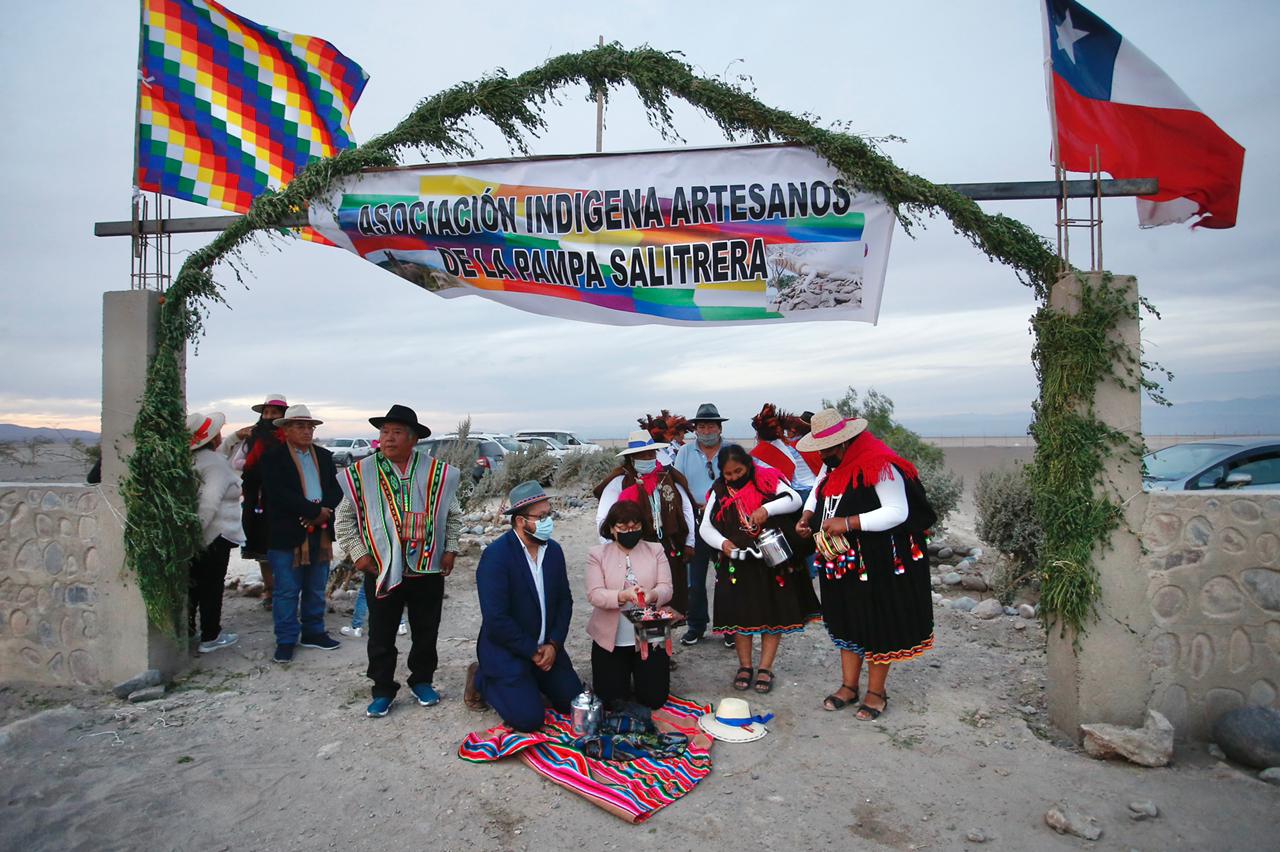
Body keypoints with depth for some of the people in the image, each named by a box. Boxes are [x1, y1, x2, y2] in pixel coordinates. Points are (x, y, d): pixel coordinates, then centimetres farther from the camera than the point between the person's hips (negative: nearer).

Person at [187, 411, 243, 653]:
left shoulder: (191, 460, 5)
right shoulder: (216, 463, -19)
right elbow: (210, 501, -25)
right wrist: (198, 530, -20)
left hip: (197, 534, 8)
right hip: (215, 535, -8)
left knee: (193, 583, 18)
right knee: (212, 585, 3)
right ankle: (210, 637, 12)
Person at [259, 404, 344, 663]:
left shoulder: (324, 456, 12)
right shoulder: (273, 457, -5)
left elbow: (336, 489, 5)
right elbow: (279, 494, -18)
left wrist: (324, 511, -14)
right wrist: (316, 510, -19)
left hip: (320, 533, 5)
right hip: (287, 535, -5)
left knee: (316, 589, 15)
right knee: (287, 591, 3)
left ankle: (313, 632, 28)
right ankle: (286, 640, 14)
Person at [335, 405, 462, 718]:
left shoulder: (437, 472, 0)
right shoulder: (362, 473, -3)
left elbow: (453, 515, 10)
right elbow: (345, 518, 4)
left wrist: (450, 549, 2)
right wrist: (357, 553, -4)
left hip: (428, 569, 1)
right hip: (382, 570, -1)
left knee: (426, 632, 13)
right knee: (381, 635, 9)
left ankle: (422, 681, 33)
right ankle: (383, 690, 26)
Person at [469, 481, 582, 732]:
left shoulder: (554, 550, 0)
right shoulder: (496, 555, -22)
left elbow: (564, 601, 6)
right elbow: (496, 619, -25)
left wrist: (553, 645, -7)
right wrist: (533, 652, -16)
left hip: (547, 647, 6)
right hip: (507, 651, -6)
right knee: (529, 718, -12)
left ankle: (531, 680, 27)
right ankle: (482, 680, 11)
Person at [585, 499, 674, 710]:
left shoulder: (656, 550, 1)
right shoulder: (597, 553, -4)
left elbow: (666, 588, -6)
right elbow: (594, 594, -13)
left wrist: (653, 595, -31)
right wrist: (622, 596, -32)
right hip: (611, 639, -1)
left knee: (654, 699, 3)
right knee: (610, 700, 3)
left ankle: (639, 675, 36)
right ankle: (622, 674, 36)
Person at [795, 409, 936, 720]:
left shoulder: (879, 465, -22)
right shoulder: (833, 465, 5)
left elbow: (897, 512, -25)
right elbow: (818, 493, 21)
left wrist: (848, 522, -27)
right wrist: (808, 516, 1)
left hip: (876, 562, -8)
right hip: (840, 560, 8)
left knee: (876, 624, 6)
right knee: (846, 620, 15)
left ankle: (876, 692, 23)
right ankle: (849, 686, 29)